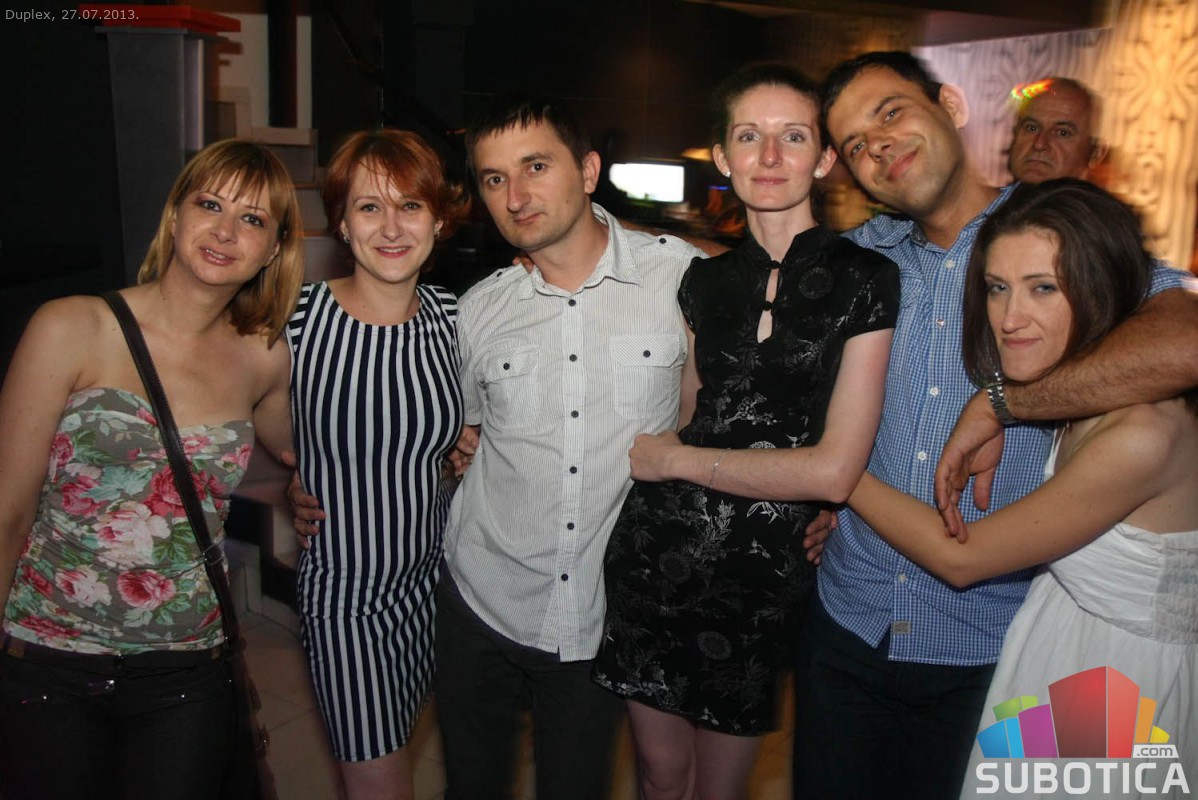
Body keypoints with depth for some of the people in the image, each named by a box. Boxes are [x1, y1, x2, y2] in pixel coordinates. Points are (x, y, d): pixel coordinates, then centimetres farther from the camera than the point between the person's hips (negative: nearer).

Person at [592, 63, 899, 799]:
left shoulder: (864, 279, -8)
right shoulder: (704, 280, 7)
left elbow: (834, 469, -15)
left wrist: (676, 459, -8)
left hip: (766, 568, -3)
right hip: (659, 548, 3)